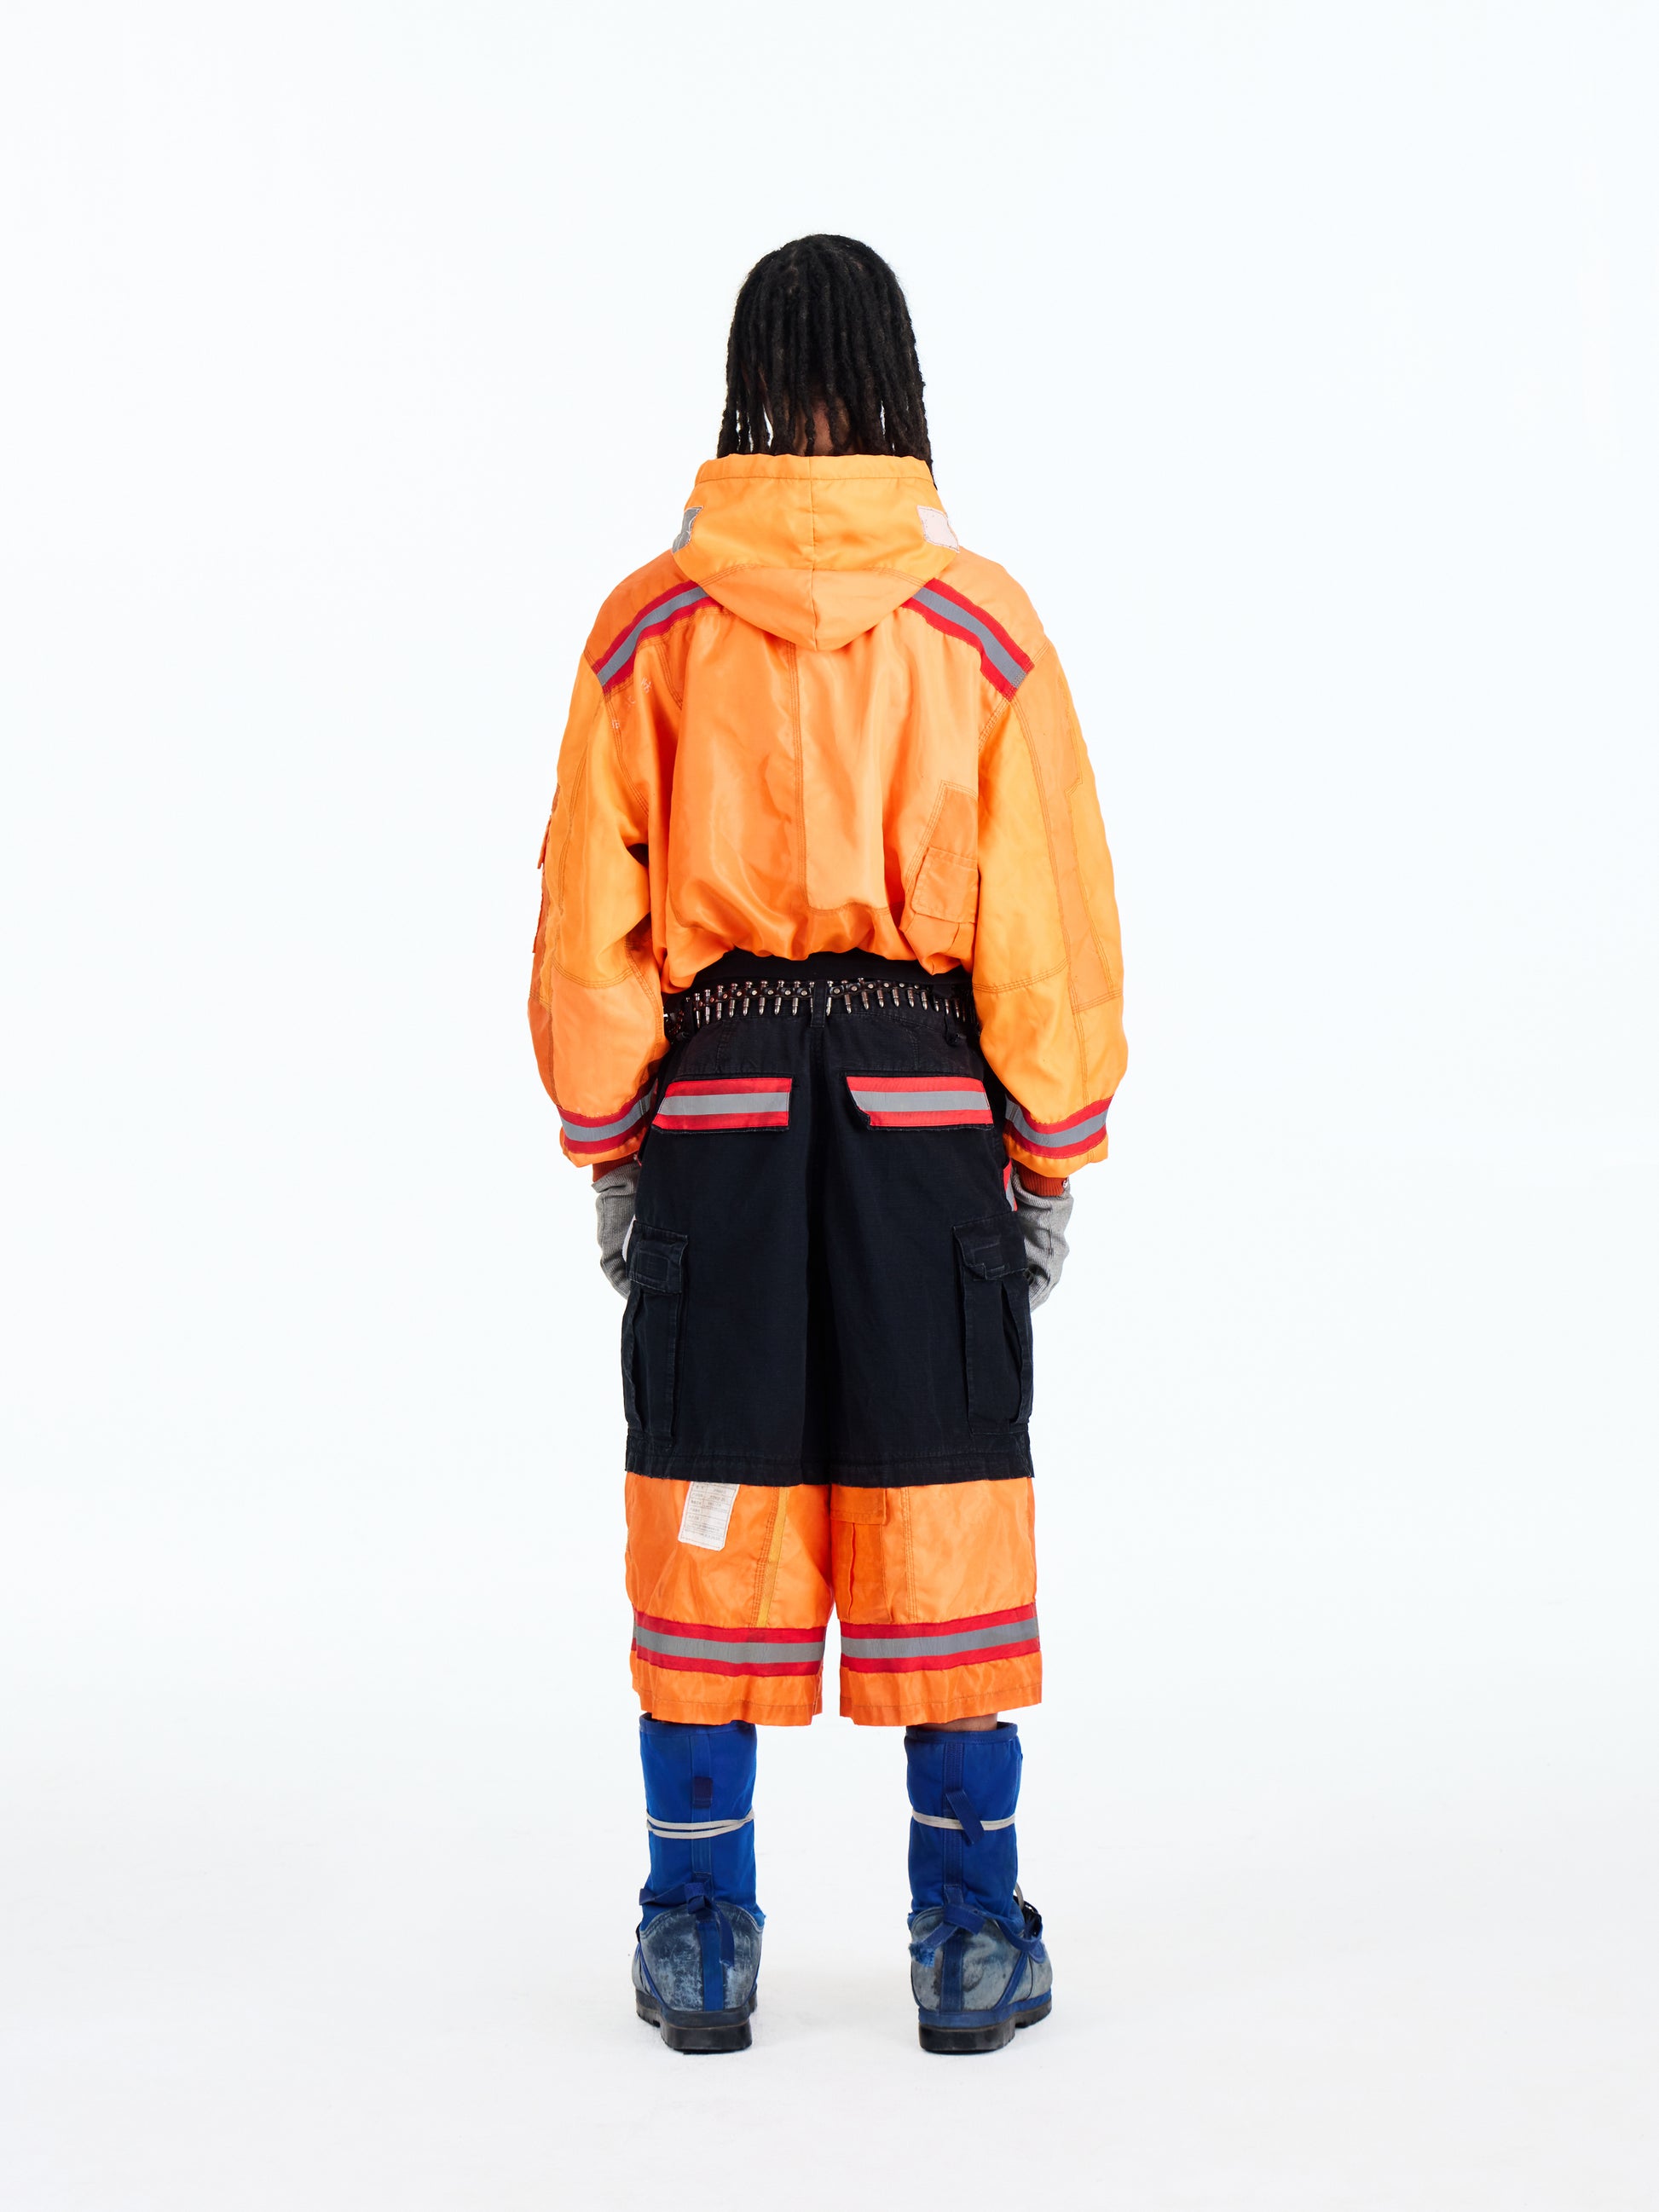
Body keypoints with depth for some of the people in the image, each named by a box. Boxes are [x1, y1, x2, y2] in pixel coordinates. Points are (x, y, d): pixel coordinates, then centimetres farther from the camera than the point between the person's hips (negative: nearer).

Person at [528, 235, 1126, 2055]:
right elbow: (1051, 918, -2)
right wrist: (1055, 1152, 6)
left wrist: (607, 1143, 9)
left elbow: (590, 919, 0)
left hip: (713, 1108, 1)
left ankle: (699, 1940, 15)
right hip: (932, 1109, 0)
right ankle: (971, 1941, 13)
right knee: (943, 1517, 6)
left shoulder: (645, 630, -1)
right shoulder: (982, 627, -2)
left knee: (710, 1526, 8)